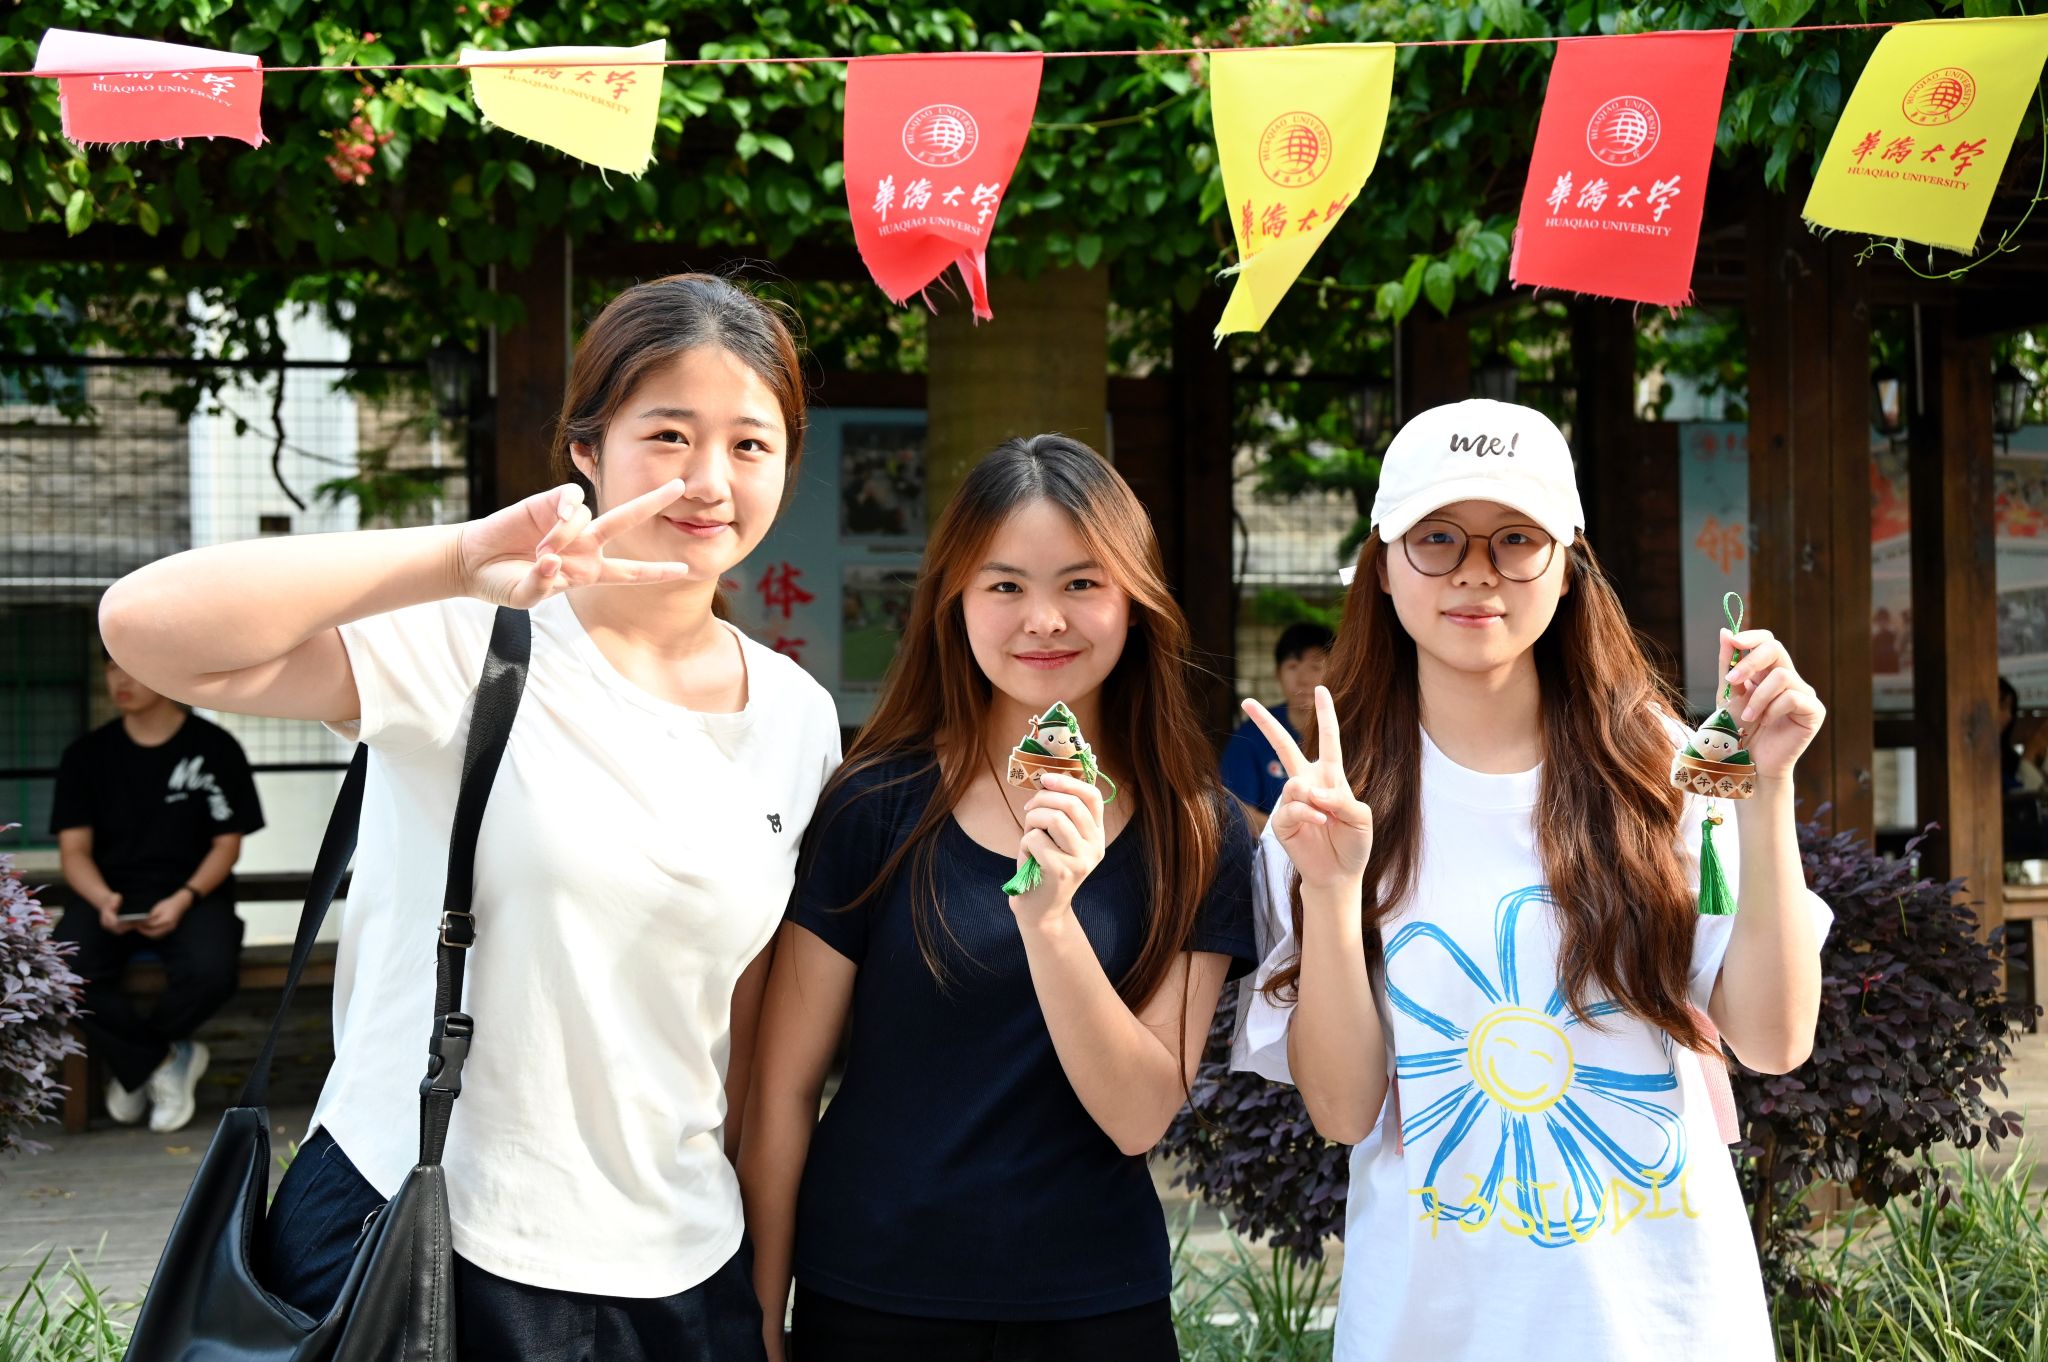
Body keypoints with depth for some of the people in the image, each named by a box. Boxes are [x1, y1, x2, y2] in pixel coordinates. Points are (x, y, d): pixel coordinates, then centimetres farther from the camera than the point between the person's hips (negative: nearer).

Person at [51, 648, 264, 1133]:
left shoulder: (215, 748, 2)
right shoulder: (87, 755, 8)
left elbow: (227, 845, 2)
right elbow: (74, 849, 4)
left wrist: (184, 899, -15)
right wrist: (103, 900, -17)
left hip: (191, 894, -1)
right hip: (109, 896, 2)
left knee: (211, 970, -34)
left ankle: (132, 1061, -1)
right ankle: (165, 1061, -8)